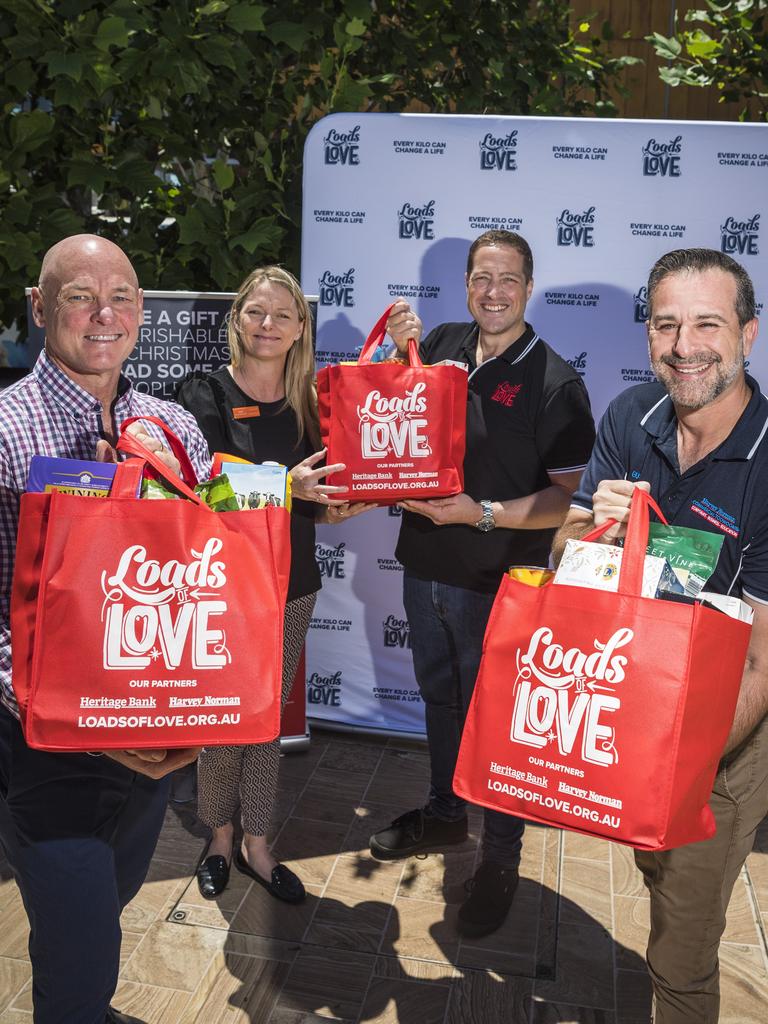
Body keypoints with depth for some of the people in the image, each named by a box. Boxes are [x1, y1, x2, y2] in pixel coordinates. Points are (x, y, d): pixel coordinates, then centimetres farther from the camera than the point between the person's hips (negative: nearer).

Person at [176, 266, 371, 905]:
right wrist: (288, 486, -28)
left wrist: (335, 509, -9)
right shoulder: (205, 395, -7)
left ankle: (256, 845, 30)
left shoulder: (309, 402, 5)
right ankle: (221, 838, 31)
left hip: (292, 584, 4)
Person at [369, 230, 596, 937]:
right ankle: (445, 813, 45)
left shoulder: (557, 384, -14)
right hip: (426, 566, 6)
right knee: (440, 696, 22)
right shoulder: (442, 346, 0)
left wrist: (481, 514, -24)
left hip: (499, 584, -5)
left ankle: (501, 858, 28)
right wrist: (402, 351, -3)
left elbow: (568, 498, -14)